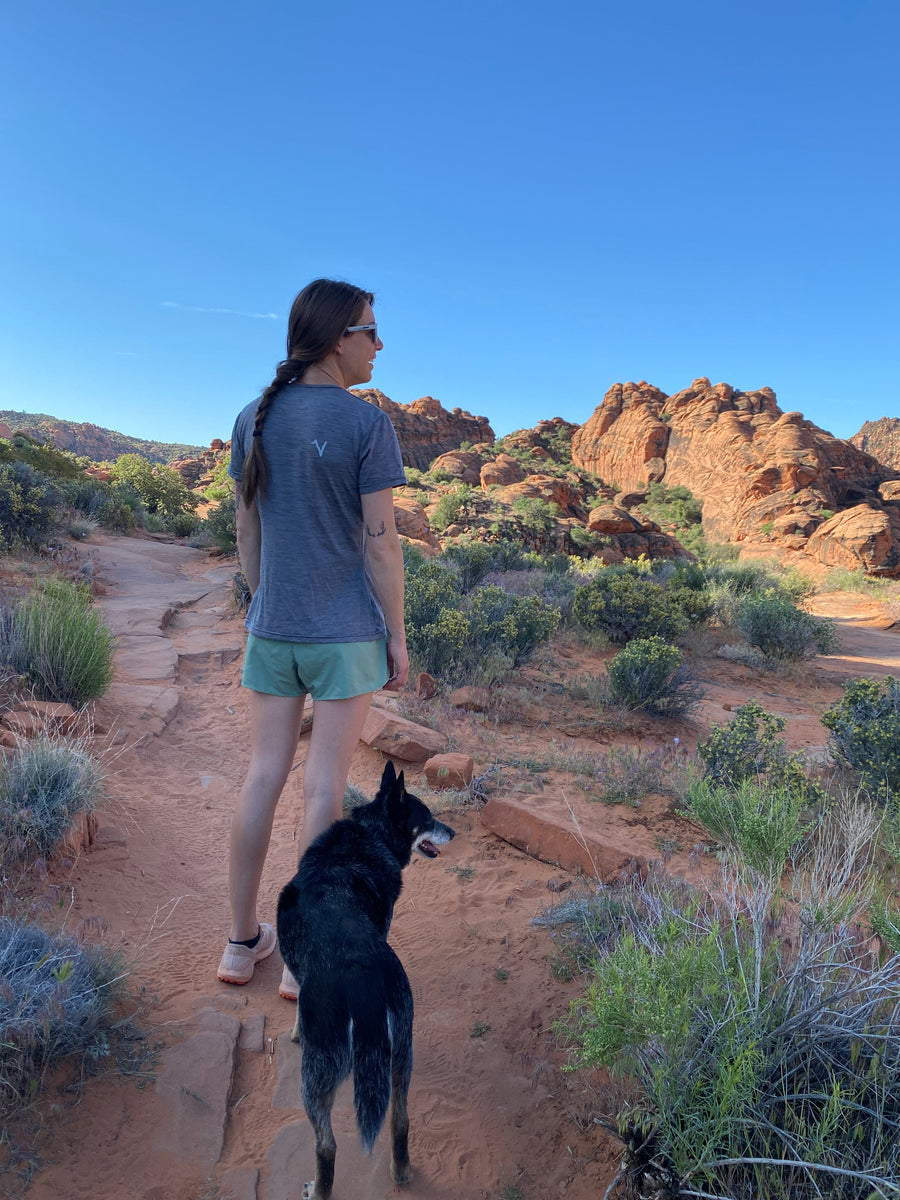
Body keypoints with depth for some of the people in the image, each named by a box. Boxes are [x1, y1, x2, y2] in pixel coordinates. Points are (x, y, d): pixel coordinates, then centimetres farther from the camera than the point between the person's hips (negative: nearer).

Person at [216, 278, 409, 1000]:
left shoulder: (254, 420, 4)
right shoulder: (368, 425, -12)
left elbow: (246, 531, 8)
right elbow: (381, 541, -14)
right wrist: (398, 638, -6)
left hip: (273, 627, 5)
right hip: (348, 631, -5)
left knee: (264, 776, 12)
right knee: (325, 786, 4)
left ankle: (243, 940, 24)